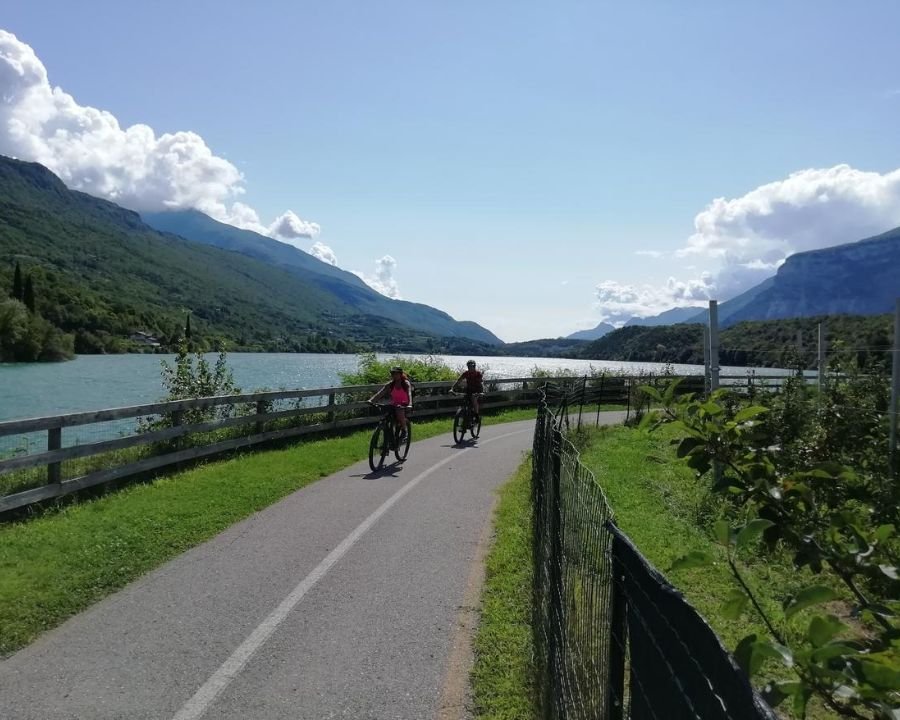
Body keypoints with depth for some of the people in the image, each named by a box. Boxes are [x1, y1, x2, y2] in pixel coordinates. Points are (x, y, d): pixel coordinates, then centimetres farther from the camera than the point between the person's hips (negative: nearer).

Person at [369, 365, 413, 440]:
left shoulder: (406, 383, -11)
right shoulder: (390, 384, -3)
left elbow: (409, 394, -27)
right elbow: (380, 393, -12)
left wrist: (410, 404, -46)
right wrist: (370, 400, -27)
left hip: (404, 406, -4)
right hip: (394, 406, 4)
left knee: (400, 412, -34)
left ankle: (404, 432, -14)